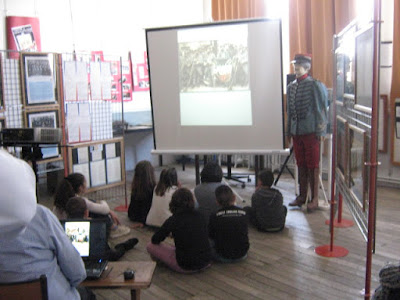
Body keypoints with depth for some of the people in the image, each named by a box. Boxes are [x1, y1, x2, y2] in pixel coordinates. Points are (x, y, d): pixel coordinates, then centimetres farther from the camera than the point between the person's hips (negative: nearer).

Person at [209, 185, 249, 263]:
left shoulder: (214, 217, -16)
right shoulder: (243, 213, -9)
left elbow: (210, 235, -1)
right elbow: (245, 232, 6)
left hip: (223, 257, -2)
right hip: (242, 255, 2)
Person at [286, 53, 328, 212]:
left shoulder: (315, 85, -7)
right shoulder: (291, 86, 10)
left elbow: (322, 108, -7)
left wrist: (320, 131, -10)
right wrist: (289, 131, 14)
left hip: (311, 132, -5)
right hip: (296, 131, 5)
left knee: (313, 166, 2)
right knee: (301, 165, 13)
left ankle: (314, 199, 11)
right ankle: (302, 196, 24)